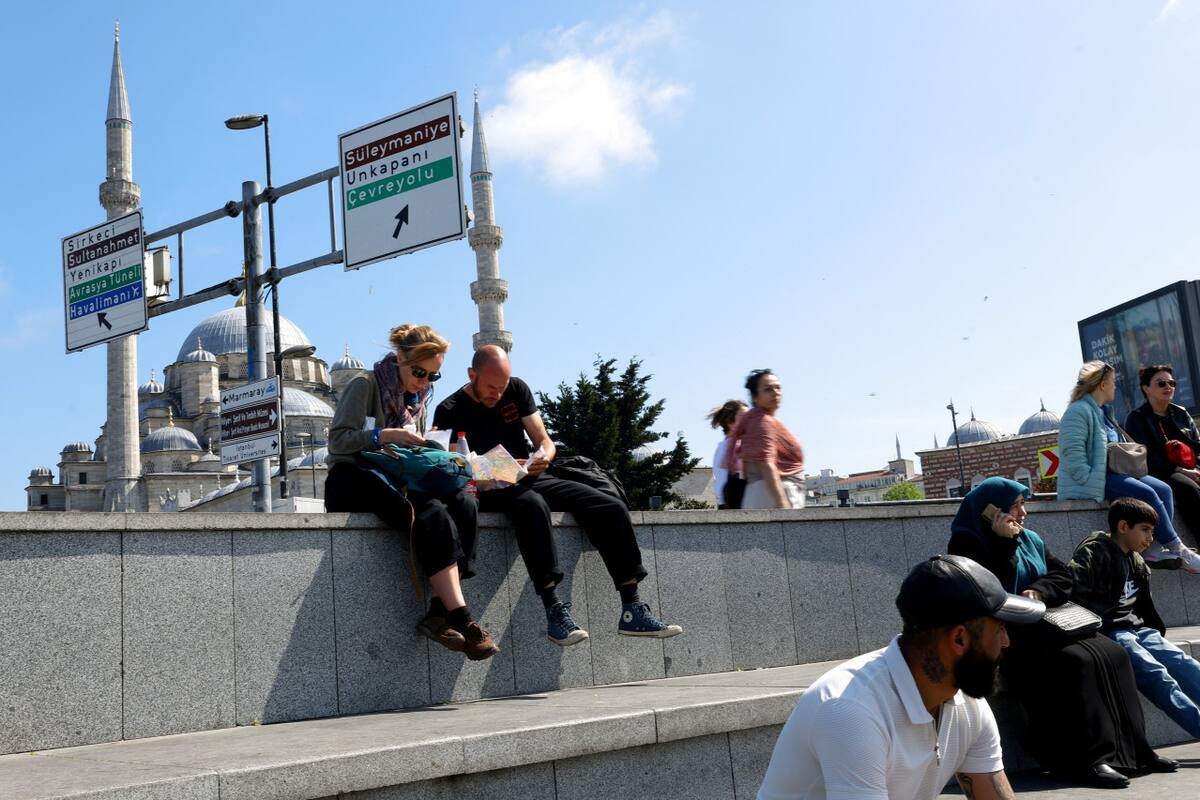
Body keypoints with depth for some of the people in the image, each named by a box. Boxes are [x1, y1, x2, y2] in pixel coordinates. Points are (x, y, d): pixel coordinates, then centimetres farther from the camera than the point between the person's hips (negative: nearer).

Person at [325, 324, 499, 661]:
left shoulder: (419, 399, 20)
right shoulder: (366, 385, -1)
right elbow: (338, 441, -11)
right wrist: (386, 435, -24)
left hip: (395, 483, 7)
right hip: (353, 481, -7)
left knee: (464, 505, -24)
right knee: (432, 514, -34)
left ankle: (440, 611, -33)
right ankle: (461, 618, -38)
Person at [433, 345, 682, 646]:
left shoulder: (517, 389, 8)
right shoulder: (450, 412, -4)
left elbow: (545, 442, 8)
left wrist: (544, 457, -16)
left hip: (530, 480, 6)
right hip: (490, 492, -5)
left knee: (612, 509, -13)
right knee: (532, 504, -42)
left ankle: (633, 612, -14)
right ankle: (554, 610, -41)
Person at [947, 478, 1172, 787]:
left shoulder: (1031, 540, 17)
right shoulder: (966, 544, -7)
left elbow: (1063, 576, 13)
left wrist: (1040, 591, -8)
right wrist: (1005, 542, -20)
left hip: (1042, 628, 8)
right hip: (1003, 636, -8)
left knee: (1111, 654, -11)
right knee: (1073, 662, -30)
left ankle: (1129, 749, -7)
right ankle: (1088, 759, -29)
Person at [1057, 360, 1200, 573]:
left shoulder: (1101, 412, 22)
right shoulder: (1078, 412, -11)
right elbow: (1073, 455, -21)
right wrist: (1093, 482, -24)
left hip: (1112, 473, 11)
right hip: (1095, 479, -10)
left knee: (1163, 490, -6)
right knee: (1146, 493, -25)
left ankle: (1159, 550, -19)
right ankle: (1178, 550, -16)